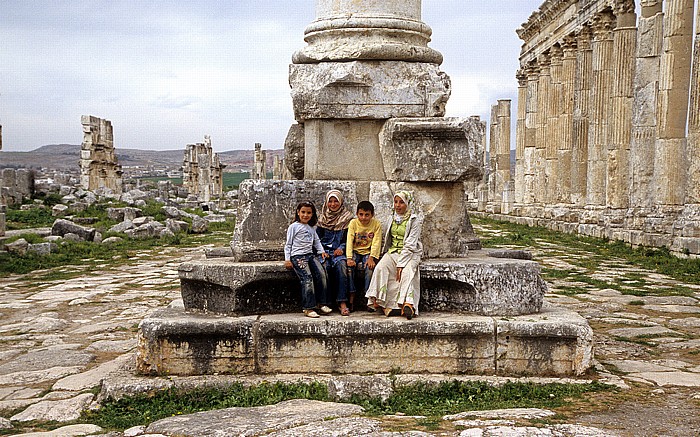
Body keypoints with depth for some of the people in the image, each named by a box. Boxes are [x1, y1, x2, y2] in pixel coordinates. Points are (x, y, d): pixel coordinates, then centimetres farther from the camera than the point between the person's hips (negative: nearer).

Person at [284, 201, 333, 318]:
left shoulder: (311, 228, 22)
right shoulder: (293, 227, 6)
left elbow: (316, 241, 28)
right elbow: (288, 244, 5)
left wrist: (321, 251, 10)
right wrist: (287, 259, -4)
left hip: (310, 255, 5)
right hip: (297, 256, -5)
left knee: (322, 274, -17)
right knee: (307, 278, -22)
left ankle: (322, 304, -11)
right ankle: (308, 308, -24)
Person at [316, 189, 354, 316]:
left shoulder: (347, 218, 10)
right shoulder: (322, 218, 16)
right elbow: (317, 237, 13)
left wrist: (341, 248, -10)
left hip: (339, 251, -1)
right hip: (325, 250, 2)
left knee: (341, 265, -34)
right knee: (325, 267, -32)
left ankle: (342, 303, -36)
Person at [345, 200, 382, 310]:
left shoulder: (376, 224, -4)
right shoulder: (353, 223, -1)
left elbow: (376, 243, -11)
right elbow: (349, 241, -10)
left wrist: (371, 258, -27)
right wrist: (349, 258, -24)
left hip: (368, 253, -1)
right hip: (355, 252, 1)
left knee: (370, 267, -30)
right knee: (349, 267, -27)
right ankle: (351, 297, -18)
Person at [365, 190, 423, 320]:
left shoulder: (415, 220, -5)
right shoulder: (392, 219, 14)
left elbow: (410, 245, -13)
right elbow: (386, 239, 22)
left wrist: (400, 264, -20)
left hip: (410, 253, -4)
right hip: (393, 251, 4)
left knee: (407, 272, -34)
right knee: (380, 267, -26)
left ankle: (408, 305, -48)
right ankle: (376, 301, -30)